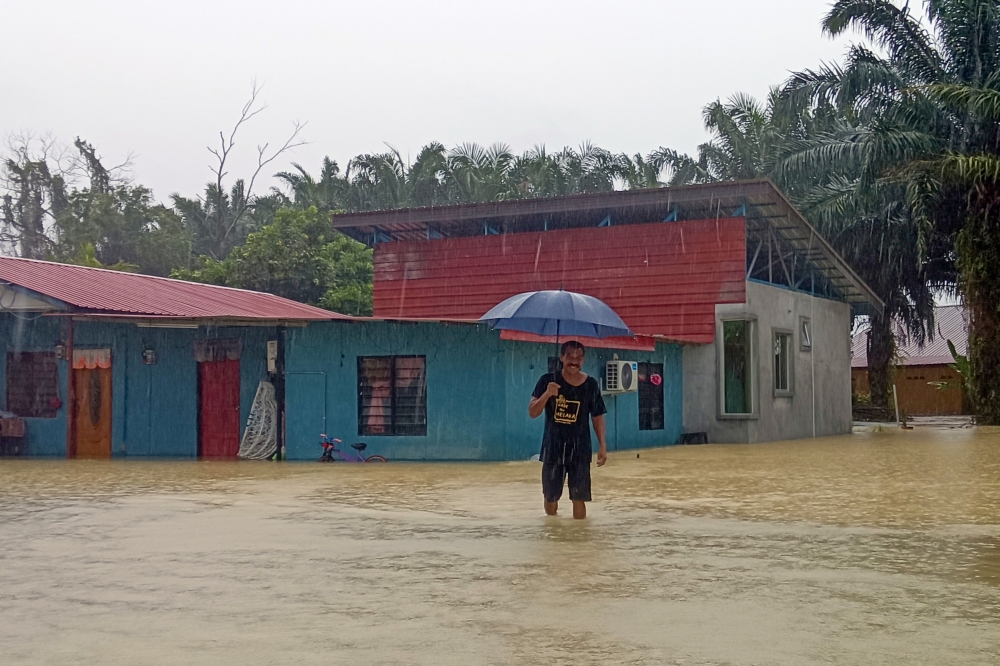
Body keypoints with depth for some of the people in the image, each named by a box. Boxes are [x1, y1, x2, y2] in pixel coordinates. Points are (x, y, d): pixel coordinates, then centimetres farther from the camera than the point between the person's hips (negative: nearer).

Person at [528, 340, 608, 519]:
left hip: (580, 449, 0)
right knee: (550, 496, 11)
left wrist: (602, 445, -5)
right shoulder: (548, 380, -6)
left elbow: (597, 417, 4)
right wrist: (547, 394, -25)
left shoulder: (591, 384, -3)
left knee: (579, 498, -1)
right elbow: (532, 413, -9)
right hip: (553, 448, 0)